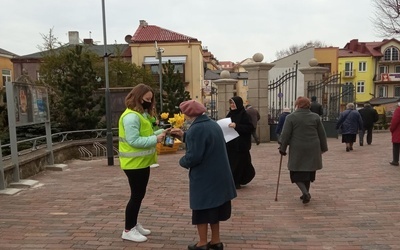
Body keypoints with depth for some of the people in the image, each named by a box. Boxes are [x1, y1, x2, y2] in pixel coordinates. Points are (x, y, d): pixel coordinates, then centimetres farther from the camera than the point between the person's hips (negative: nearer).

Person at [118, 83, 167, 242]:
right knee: (136, 195, -1)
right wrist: (156, 139, -26)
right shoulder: (131, 116, -20)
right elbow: (134, 141, -26)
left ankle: (134, 224, 30)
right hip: (134, 163, -10)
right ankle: (128, 230, 13)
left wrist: (160, 132, -2)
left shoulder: (141, 114, 13)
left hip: (142, 162, 10)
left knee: (139, 194, 16)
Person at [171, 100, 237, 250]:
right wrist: (184, 135, 21)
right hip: (218, 175, 8)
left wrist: (182, 161, -3)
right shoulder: (213, 124, 8)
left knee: (202, 210, 7)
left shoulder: (196, 129, -20)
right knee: (214, 207, 18)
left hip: (203, 177, -8)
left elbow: (193, 157, -24)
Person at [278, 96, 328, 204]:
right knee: (308, 172, 17)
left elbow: (285, 135, -7)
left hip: (297, 149, -3)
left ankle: (305, 192, -12)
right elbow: (322, 134, 9)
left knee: (296, 173, 6)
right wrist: (323, 148, 19)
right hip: (313, 150, 4)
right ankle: (306, 193, 25)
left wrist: (282, 148, 2)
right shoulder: (315, 117, 5)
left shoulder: (291, 117, -5)